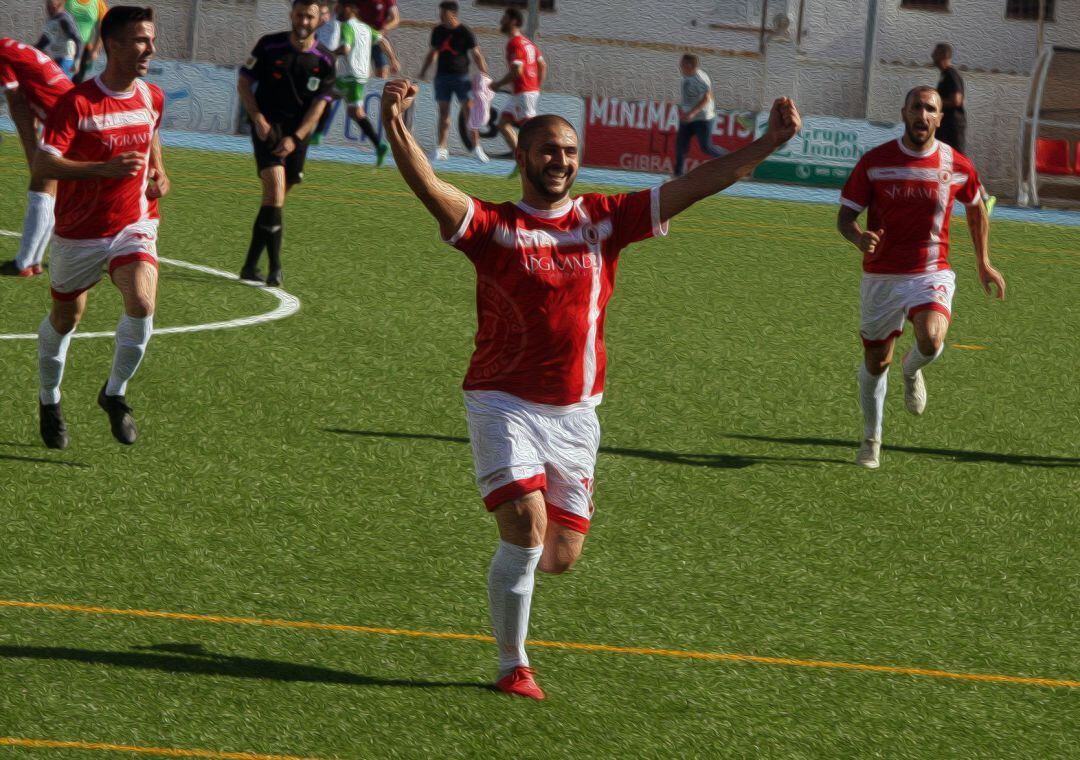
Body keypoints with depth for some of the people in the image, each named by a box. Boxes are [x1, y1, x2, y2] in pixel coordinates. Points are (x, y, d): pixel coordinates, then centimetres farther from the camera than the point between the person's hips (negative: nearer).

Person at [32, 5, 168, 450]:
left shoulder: (152, 98, 0)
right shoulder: (77, 103, -18)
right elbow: (43, 164, -26)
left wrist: (158, 171, 3)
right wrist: (103, 168, -37)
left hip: (135, 224, 3)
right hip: (79, 231, -3)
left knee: (142, 305, -21)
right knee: (65, 319, 13)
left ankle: (115, 394, 1)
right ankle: (49, 401, 39)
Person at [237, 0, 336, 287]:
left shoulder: (324, 61, 1)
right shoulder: (269, 46, -3)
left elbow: (318, 104, -2)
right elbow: (244, 83, 4)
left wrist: (295, 138, -14)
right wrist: (258, 118, -10)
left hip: (297, 134, 3)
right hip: (268, 126, -3)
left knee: (276, 198, 7)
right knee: (275, 183, -21)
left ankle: (251, 265, 17)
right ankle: (274, 267, -24)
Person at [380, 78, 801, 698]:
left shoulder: (604, 219, 4)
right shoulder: (494, 227, -5)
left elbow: (695, 186, 3)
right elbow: (429, 186, -22)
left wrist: (772, 142, -3)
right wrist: (396, 127, -40)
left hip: (575, 412, 4)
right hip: (505, 404, -4)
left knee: (562, 555, 3)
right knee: (526, 530, -18)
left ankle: (514, 565, 40)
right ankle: (513, 666, -1)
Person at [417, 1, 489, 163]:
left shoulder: (465, 33, -5)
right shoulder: (438, 31, 7)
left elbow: (476, 55, -4)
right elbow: (433, 52, 19)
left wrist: (485, 76, -11)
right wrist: (424, 70, 12)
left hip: (461, 76, -4)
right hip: (442, 75, 4)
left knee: (469, 110, -8)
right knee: (443, 112, 3)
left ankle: (476, 147, -2)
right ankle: (442, 148, 4)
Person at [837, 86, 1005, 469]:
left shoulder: (957, 166, -4)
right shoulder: (875, 161, -7)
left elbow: (976, 209, 16)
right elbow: (845, 216, -4)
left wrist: (983, 263, 18)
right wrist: (860, 238, -27)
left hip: (932, 275, -1)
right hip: (881, 276, 1)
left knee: (931, 340, -28)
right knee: (875, 362, 10)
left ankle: (911, 370, 10)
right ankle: (871, 438, 34)